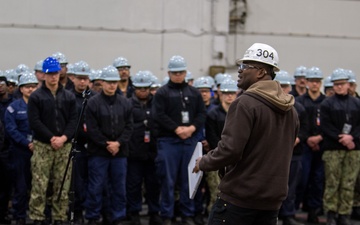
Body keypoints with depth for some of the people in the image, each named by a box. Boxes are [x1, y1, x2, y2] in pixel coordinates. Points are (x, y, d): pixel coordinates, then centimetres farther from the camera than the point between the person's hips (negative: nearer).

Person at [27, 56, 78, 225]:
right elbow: (34, 122, -6)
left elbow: (74, 120, 5)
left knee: (62, 186, 4)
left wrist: (64, 137, -10)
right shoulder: (36, 97, 2)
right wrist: (51, 138, -13)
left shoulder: (69, 96, 10)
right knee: (39, 185, -4)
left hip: (64, 146, 3)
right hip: (42, 146, -3)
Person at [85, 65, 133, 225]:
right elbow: (92, 129, -8)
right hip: (98, 152, -3)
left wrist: (119, 143, -10)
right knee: (96, 187, 1)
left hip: (120, 152, 3)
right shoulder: (93, 103, -3)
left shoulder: (125, 103, 8)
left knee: (119, 187, 8)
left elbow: (129, 127, 4)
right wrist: (106, 145, -12)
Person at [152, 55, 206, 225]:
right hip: (168, 141, -3)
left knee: (188, 179, 8)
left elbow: (202, 114, 8)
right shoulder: (162, 93, 1)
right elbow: (159, 116, -9)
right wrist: (177, 129, -15)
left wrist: (192, 128, -10)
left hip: (190, 141, 3)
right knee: (168, 180, 0)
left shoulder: (194, 93, 12)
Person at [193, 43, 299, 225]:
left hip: (239, 196, -8)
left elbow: (230, 149, -20)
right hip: (273, 199, 8)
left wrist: (203, 163, -4)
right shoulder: (290, 109, 10)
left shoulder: (245, 103, -15)